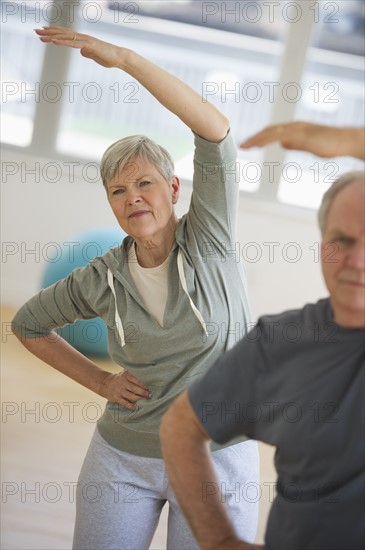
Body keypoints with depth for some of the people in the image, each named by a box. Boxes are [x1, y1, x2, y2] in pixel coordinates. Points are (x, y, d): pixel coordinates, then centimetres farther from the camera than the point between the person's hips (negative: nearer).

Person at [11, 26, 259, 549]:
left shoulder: (209, 240, -11)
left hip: (218, 457, -2)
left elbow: (215, 129, -25)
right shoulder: (103, 280, -6)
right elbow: (28, 324, 12)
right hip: (124, 456, 2)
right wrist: (101, 381, 1)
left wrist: (123, 57, -29)